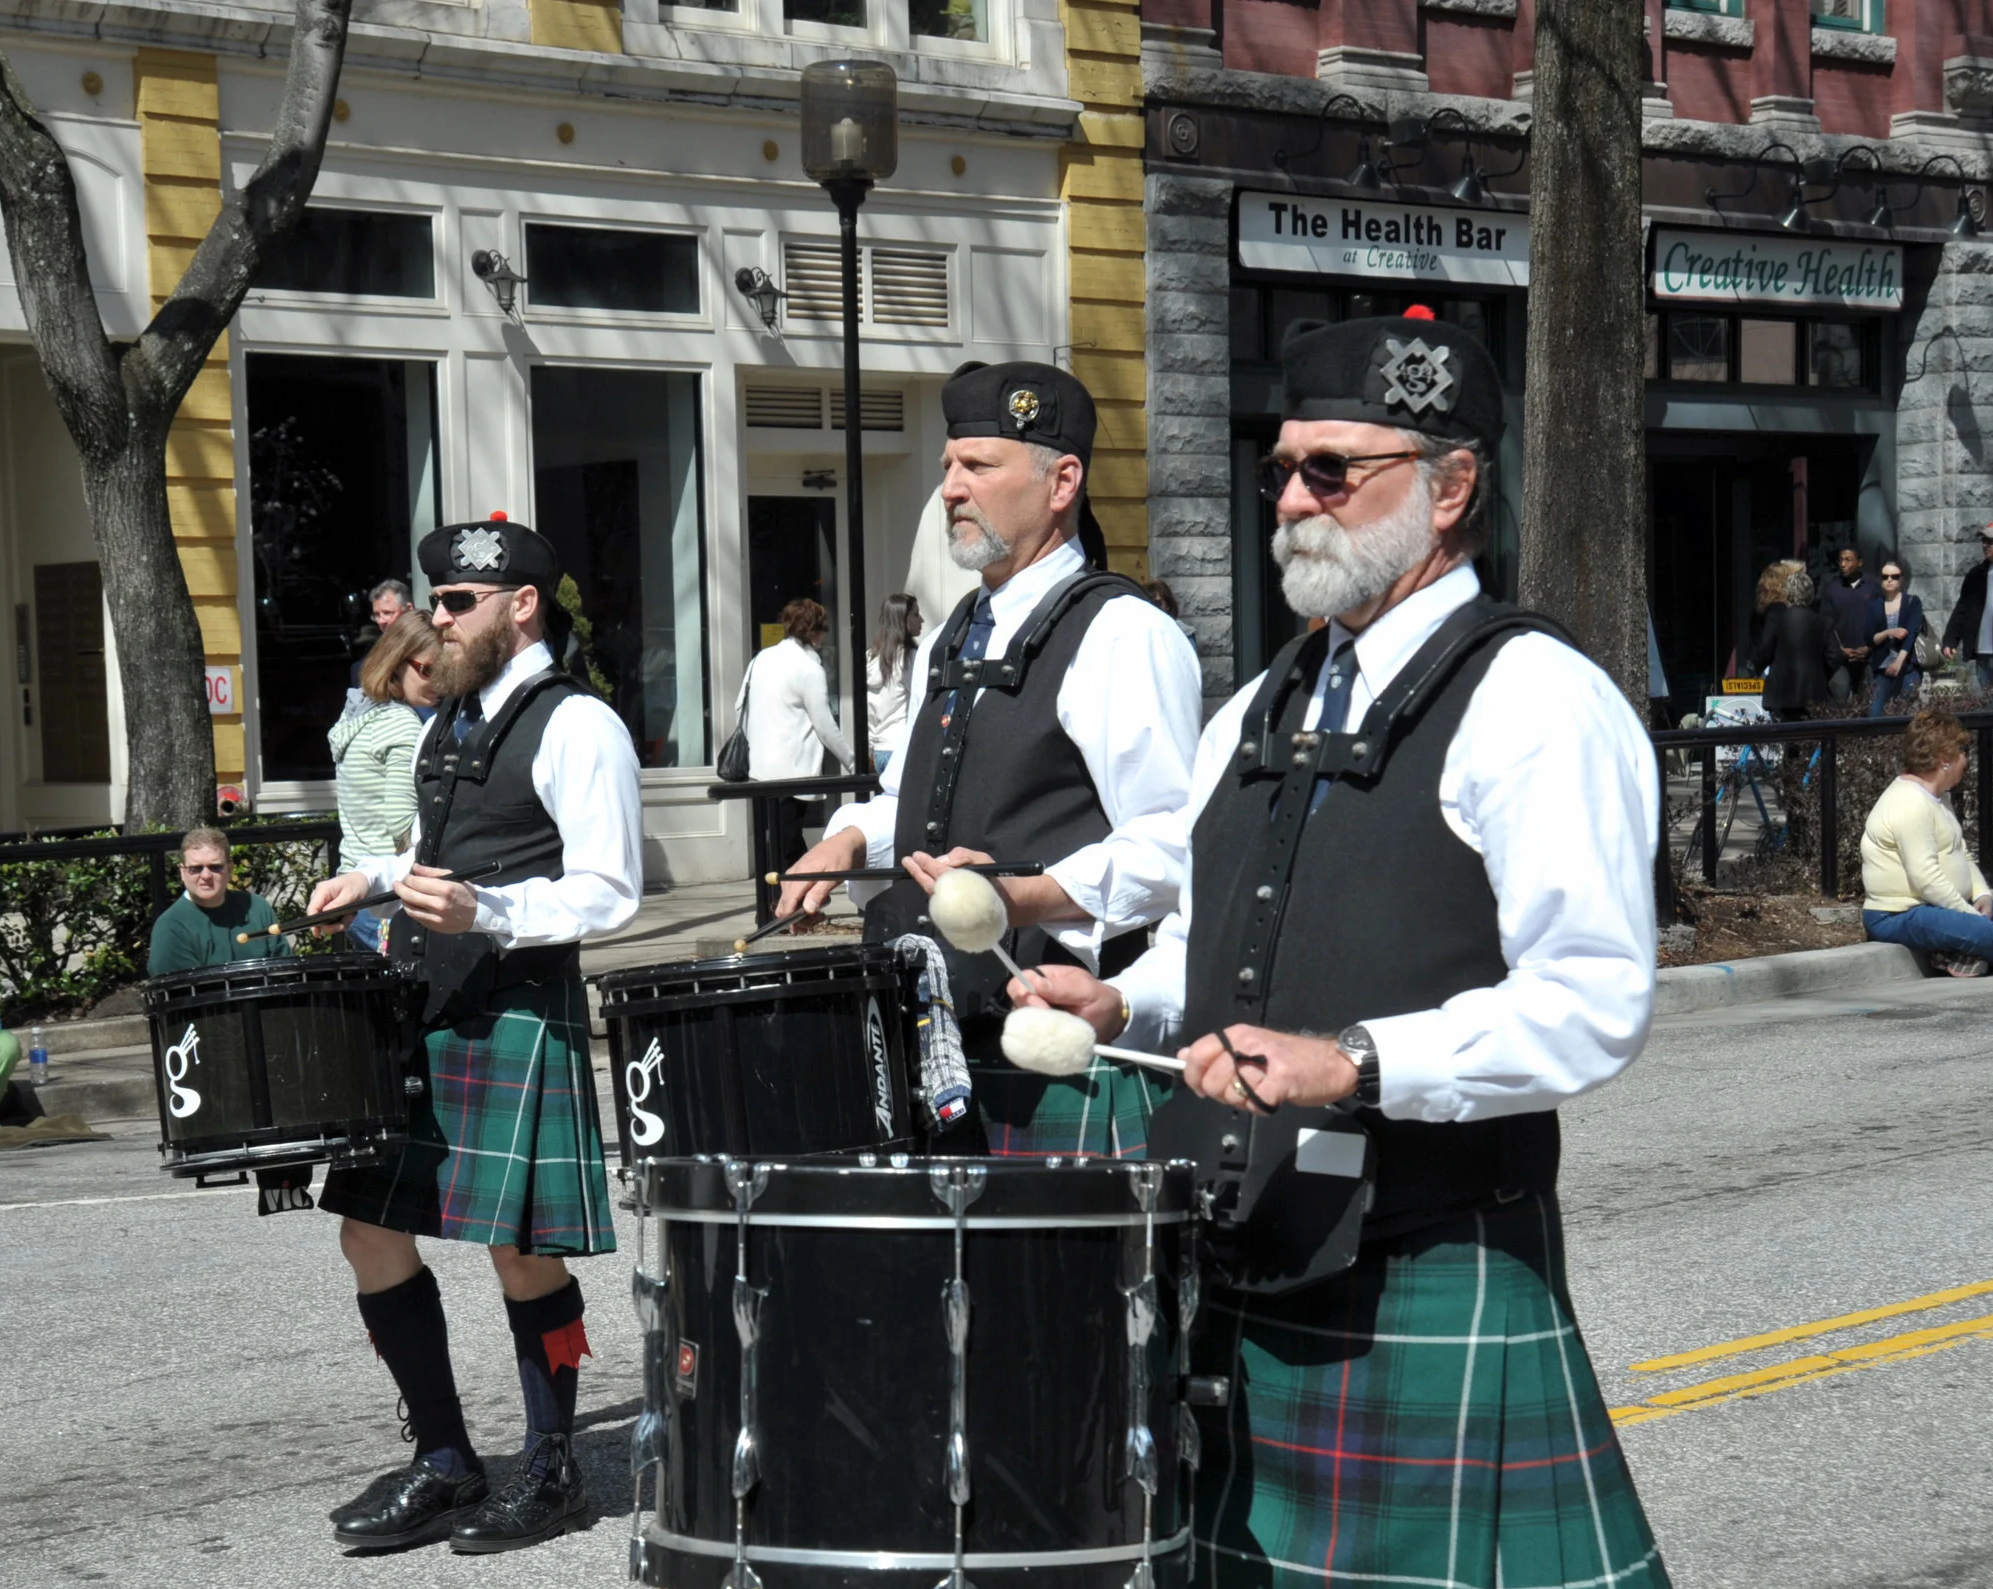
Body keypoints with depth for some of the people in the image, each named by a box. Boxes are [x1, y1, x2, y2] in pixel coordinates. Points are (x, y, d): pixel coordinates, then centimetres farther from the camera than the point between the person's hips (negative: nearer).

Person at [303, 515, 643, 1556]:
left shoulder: (578, 727, -9)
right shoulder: (445, 726, 17)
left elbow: (608, 894, -15)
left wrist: (482, 913, -27)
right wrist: (376, 880, 13)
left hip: (520, 1020, -8)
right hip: (420, 1009, 9)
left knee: (521, 1251, -2)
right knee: (372, 1234, 7)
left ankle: (551, 1472, 16)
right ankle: (444, 1464, 21)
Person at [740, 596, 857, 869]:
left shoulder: (762, 660, 11)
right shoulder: (809, 668, -10)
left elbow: (740, 708, 16)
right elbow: (826, 727, -7)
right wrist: (852, 763, 5)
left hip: (760, 767, 7)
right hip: (791, 772, -7)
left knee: (790, 847, 13)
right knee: (786, 850, -5)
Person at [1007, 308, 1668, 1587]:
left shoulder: (1536, 701, -8)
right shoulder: (1262, 709, 18)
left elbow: (1594, 1003, -17)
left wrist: (1354, 1060, -25)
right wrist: (1126, 1005, 7)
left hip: (1435, 1277, -7)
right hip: (1238, 1262, 7)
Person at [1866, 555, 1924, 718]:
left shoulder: (1913, 602, 4)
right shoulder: (1875, 606, 11)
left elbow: (1911, 633, -9)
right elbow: (1869, 638, 4)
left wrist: (1899, 661, -22)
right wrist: (1888, 633, -15)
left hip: (1907, 667, -2)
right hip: (1882, 668, 2)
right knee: (1875, 713, -5)